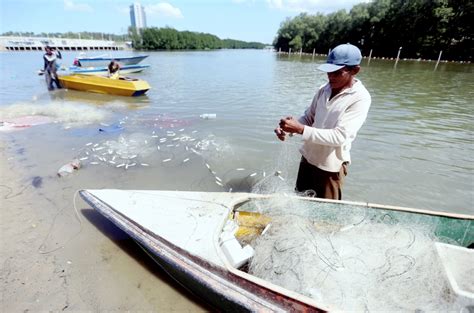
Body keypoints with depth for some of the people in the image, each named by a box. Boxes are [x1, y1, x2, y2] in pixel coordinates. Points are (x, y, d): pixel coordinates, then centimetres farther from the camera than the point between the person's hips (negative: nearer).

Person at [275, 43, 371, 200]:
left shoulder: (360, 98, -18)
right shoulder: (323, 89, 1)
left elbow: (339, 136, -26)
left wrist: (300, 129, -33)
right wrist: (289, 127, -14)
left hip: (331, 165, -5)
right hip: (308, 157, 6)